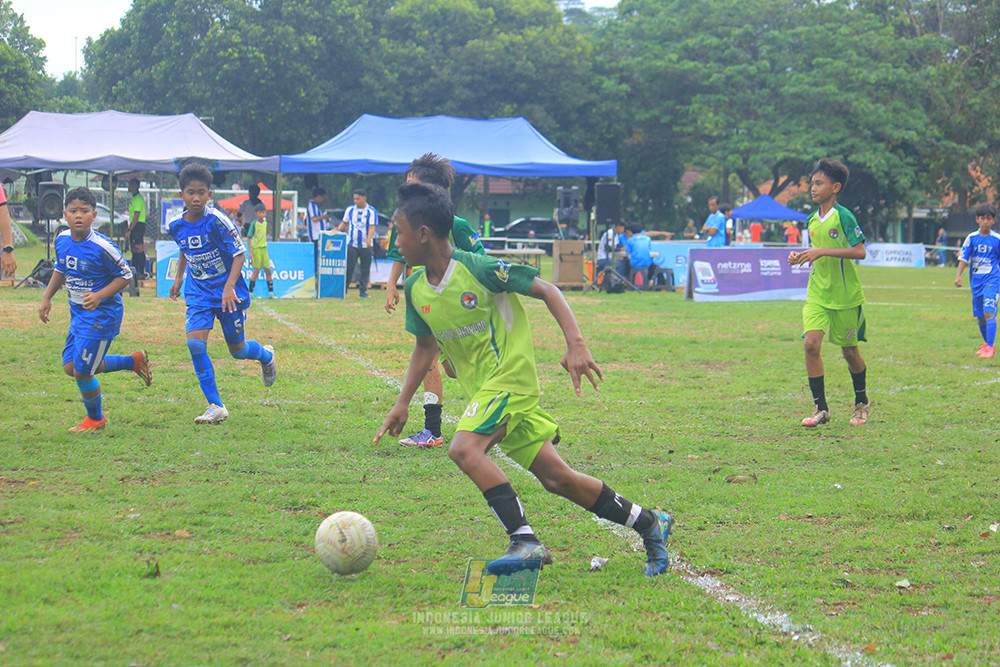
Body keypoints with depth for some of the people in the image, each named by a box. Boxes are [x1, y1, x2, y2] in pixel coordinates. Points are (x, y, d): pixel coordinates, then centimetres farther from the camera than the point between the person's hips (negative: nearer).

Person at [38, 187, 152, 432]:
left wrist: (100, 295, -24)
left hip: (101, 316, -8)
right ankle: (134, 361, 25)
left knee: (82, 372, -4)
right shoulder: (62, 240, -2)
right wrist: (47, 298, 10)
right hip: (78, 314, 8)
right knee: (70, 366, 11)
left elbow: (125, 275, -13)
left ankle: (95, 420, 24)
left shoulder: (101, 247, -22)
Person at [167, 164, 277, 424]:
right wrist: (179, 277, 17)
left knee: (237, 349, 9)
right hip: (198, 293, 4)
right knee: (195, 343, -18)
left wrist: (230, 286, -27)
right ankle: (216, 406, -11)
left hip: (228, 294, -4)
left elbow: (239, 254, -16)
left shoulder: (217, 221, -20)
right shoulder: (176, 226, -3)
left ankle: (266, 355, 47)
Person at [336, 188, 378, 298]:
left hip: (365, 245, -1)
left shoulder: (371, 211, -3)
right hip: (352, 244, 1)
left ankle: (363, 291, 7)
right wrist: (339, 228, -5)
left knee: (365, 269, 1)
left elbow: (372, 227, -10)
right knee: (349, 267, -4)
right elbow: (344, 223, 16)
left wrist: (368, 239, -26)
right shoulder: (350, 209, 6)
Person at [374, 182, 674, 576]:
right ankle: (650, 524, 18)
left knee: (464, 448, -28)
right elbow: (425, 346, 18)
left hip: (510, 375, -7)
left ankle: (525, 541, -26)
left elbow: (547, 292, -11)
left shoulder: (478, 269, -17)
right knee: (555, 477, 5)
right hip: (481, 388, 7)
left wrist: (576, 345, -21)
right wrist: (402, 404, 14)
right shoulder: (416, 288, 3)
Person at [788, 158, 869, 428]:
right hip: (817, 293, 5)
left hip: (846, 294, -5)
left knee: (849, 351, 7)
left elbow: (860, 252, -20)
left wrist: (822, 251, -25)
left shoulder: (844, 216, -12)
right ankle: (820, 408, -7)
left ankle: (861, 402, 32)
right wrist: (800, 256, 2)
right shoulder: (812, 220, 9)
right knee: (811, 343, -14)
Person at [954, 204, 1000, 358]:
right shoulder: (972, 238, 2)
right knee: (979, 315, 11)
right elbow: (964, 257, 2)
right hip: (976, 280, 4)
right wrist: (958, 275, -9)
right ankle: (986, 344, 32)